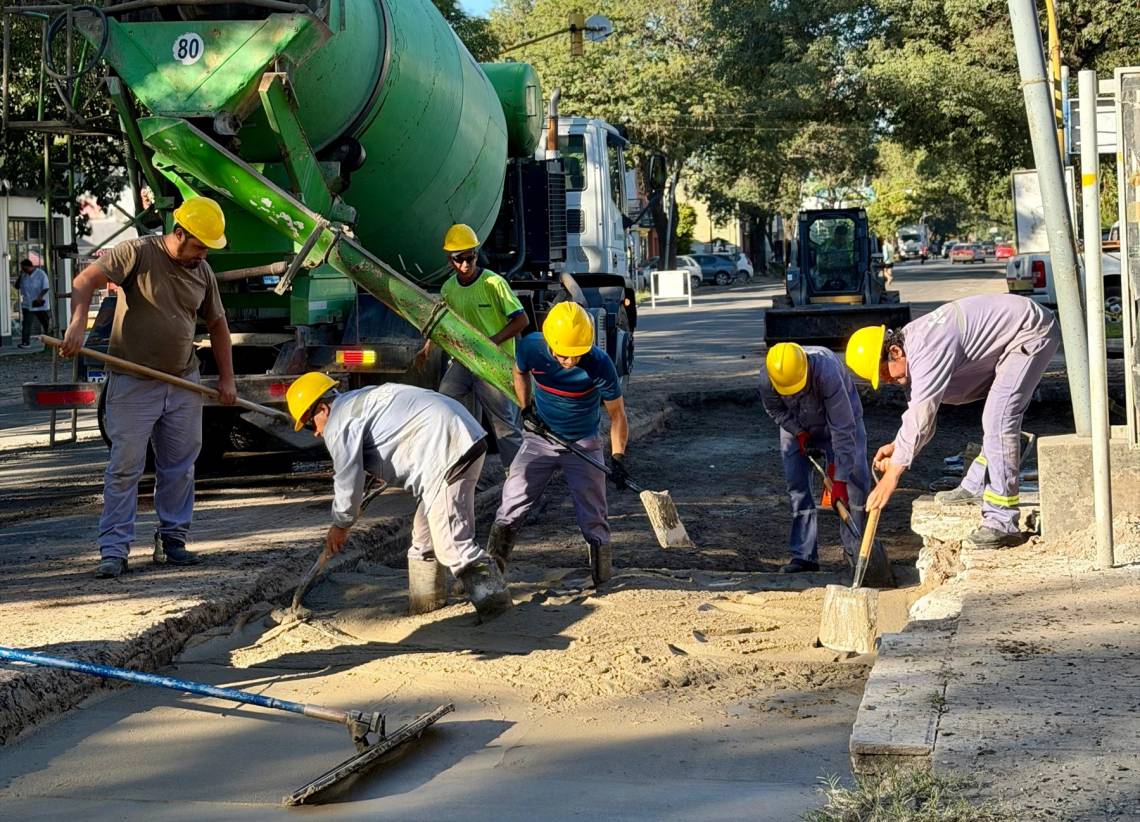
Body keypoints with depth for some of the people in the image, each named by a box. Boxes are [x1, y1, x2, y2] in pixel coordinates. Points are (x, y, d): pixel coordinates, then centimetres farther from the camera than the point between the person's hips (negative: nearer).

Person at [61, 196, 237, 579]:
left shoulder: (202, 272, 8)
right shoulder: (138, 254, -10)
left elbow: (217, 324, 18)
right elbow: (85, 280, -18)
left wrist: (226, 377, 13)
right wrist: (78, 324, -35)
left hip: (183, 383, 6)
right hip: (133, 385, -5)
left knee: (179, 468, 10)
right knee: (125, 467, -5)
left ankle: (172, 541, 21)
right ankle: (114, 550, -3)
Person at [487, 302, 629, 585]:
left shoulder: (599, 365, -27)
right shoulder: (530, 347, -20)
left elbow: (617, 414, -14)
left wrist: (618, 458, -23)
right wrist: (526, 408, -6)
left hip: (584, 444, -2)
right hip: (539, 439, 2)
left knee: (594, 519, -2)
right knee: (510, 509, -6)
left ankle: (602, 583, 13)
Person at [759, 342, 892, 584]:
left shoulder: (827, 372, -43)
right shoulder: (767, 377, -32)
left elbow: (842, 430, -39)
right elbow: (774, 409, -6)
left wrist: (840, 479, -39)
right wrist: (798, 432, -18)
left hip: (840, 419, -3)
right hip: (796, 427, 3)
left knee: (856, 480, -12)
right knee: (797, 486, -4)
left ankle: (855, 547, 0)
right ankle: (804, 555, 0)